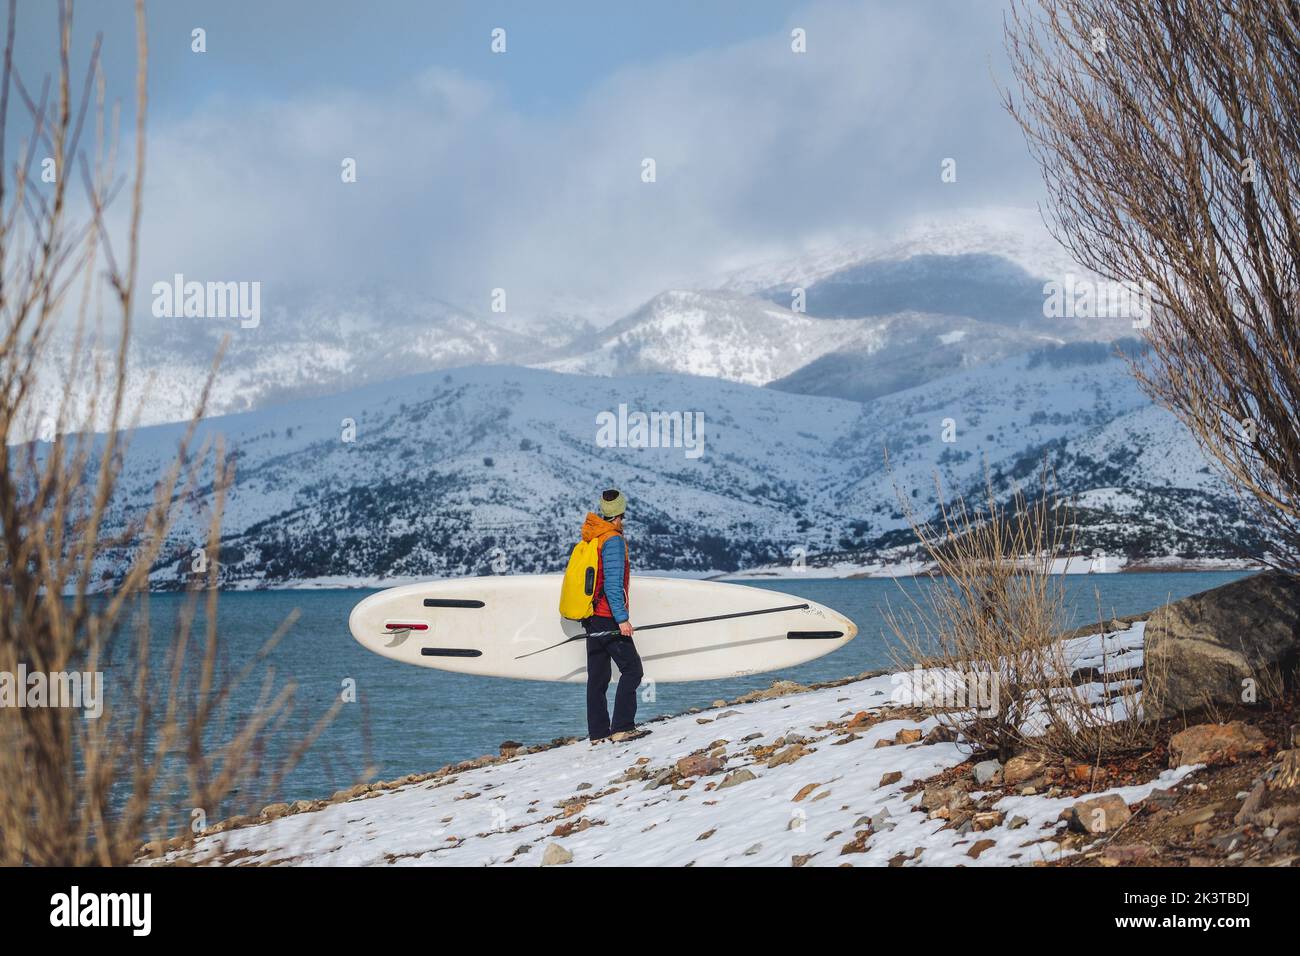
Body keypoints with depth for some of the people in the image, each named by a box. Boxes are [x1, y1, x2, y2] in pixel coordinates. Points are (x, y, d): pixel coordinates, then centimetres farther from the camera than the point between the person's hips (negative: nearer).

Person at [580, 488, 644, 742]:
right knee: (632, 669, -4)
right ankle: (622, 728, -10)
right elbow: (613, 583, -20)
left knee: (598, 675, 10)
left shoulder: (589, 538, 11)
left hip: (592, 618, 9)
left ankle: (598, 733, 12)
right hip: (608, 618, -9)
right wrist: (622, 618, -20)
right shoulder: (613, 540, -14)